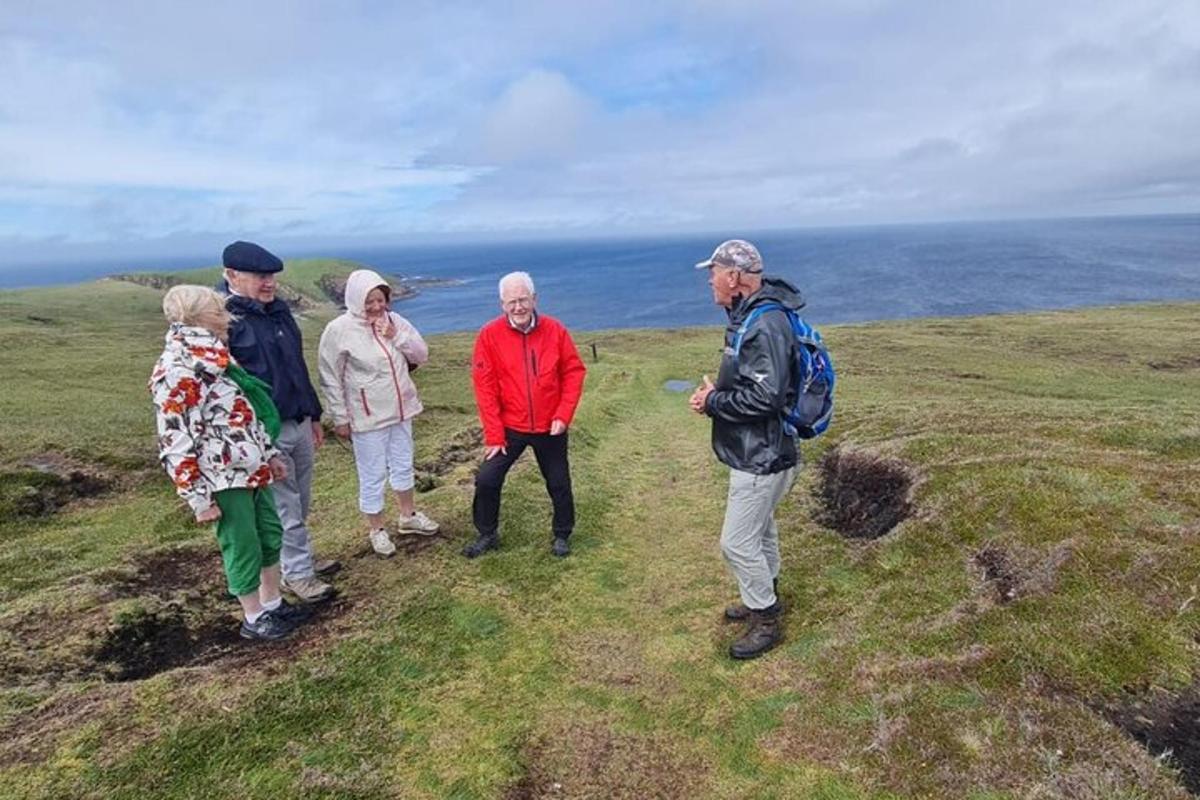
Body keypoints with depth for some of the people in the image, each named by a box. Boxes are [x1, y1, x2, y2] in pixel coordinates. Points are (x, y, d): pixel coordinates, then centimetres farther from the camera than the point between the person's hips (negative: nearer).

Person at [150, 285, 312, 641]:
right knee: (243, 548, 6)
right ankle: (254, 619, 26)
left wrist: (270, 453, 21)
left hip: (252, 470, 9)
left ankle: (273, 603, 37)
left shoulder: (217, 358, 9)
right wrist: (199, 499, -18)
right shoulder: (175, 374, -20)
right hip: (224, 481, -9)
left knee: (271, 536, 19)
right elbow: (176, 448, -21)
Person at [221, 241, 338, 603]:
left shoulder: (278, 309, 9)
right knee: (285, 507, 5)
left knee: (300, 503, 19)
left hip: (299, 423, 7)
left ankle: (303, 557, 36)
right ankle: (297, 573, 20)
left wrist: (314, 415, 20)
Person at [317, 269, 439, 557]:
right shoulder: (339, 330, -14)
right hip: (367, 416, -5)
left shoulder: (394, 320, 0)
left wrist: (397, 336, -16)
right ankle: (376, 530, 23)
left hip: (400, 409, 6)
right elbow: (330, 379, -10)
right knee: (373, 475, 5)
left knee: (403, 465, 20)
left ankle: (408, 516, 39)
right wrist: (340, 418, -9)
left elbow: (421, 355, 0)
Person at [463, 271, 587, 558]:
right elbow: (484, 386, -10)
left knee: (559, 483, 12)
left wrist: (564, 415, -10)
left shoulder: (555, 330, -9)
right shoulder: (490, 335, -12)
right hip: (509, 427, 0)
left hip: (550, 427, 1)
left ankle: (562, 535, 35)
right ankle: (487, 534, 24)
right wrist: (493, 434, -11)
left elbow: (574, 372, -2)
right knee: (486, 480, 0)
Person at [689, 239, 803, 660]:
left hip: (760, 457, -10)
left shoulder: (765, 325, -25)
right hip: (755, 452, 11)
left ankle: (766, 622, 18)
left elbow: (764, 398, -30)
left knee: (737, 542, -1)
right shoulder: (749, 316, 8)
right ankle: (765, 598, 43)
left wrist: (713, 401, -18)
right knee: (759, 529, 24)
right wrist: (715, 394, 0)